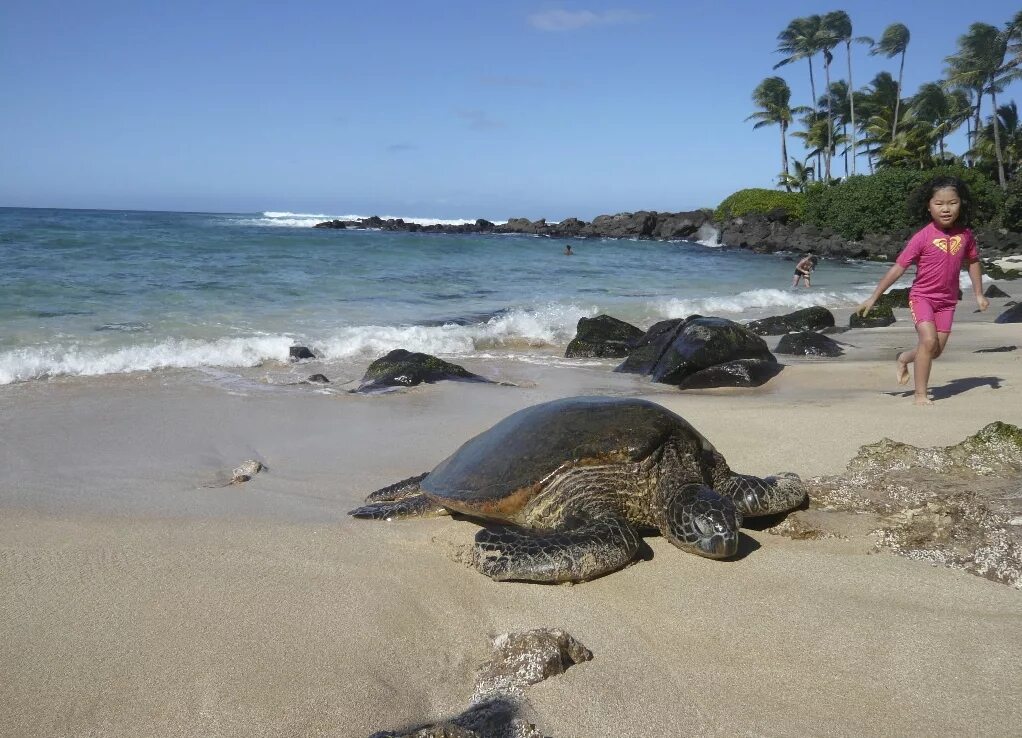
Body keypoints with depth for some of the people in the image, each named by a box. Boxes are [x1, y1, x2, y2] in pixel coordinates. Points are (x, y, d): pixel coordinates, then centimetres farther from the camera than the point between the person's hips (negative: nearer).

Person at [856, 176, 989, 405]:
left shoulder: (965, 235, -3)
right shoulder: (923, 237, -16)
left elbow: (973, 262, 15)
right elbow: (898, 268, -14)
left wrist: (979, 294, 15)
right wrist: (873, 297, -14)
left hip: (947, 301, 5)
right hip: (922, 297, -5)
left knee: (936, 350, 6)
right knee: (929, 341, -20)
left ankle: (904, 358, 38)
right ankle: (920, 394, -8)